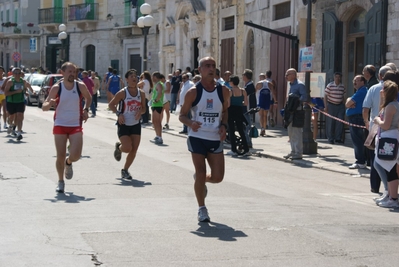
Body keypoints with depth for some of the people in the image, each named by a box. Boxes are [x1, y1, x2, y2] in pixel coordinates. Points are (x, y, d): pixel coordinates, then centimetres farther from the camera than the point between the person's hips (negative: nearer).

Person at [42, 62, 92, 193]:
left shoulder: (81, 86, -3)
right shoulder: (56, 88, -6)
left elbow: (88, 98, 18)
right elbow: (44, 107, -6)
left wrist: (86, 110, 1)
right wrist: (50, 103, -28)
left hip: (76, 126, 1)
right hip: (60, 126, -1)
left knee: (76, 155, -13)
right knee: (60, 156, -3)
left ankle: (68, 163, 25)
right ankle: (60, 181, 19)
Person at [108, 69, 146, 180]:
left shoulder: (141, 93, 1)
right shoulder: (122, 93, -11)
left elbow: (144, 108, 11)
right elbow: (111, 105, -4)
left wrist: (140, 111, -12)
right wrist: (118, 114, -19)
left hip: (136, 125, 4)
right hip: (123, 125, -4)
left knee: (134, 150, 1)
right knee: (127, 148, -16)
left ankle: (125, 170, 20)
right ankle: (118, 147, 21)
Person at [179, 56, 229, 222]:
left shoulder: (223, 91, 3)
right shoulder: (193, 92, -6)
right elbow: (182, 115, -1)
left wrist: (223, 125, -1)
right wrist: (190, 123, -23)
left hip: (216, 139, 3)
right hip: (197, 138, -3)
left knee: (218, 177, 0)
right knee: (201, 174, -3)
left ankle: (200, 179, 34)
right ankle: (202, 209, 14)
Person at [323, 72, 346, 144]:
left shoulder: (342, 86, 6)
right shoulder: (330, 86, -7)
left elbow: (343, 97, 15)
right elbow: (325, 96, -5)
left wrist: (344, 105, 11)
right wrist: (325, 107, -9)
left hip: (340, 106, 4)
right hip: (331, 105, -4)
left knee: (340, 122, -3)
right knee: (330, 122, 0)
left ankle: (338, 138, 6)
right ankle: (331, 139, 9)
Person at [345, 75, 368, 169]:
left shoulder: (361, 91, -14)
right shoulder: (359, 91, 21)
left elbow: (348, 104, -15)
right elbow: (347, 104, 14)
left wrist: (349, 102, 7)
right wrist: (350, 104, -7)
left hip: (357, 118, -11)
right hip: (354, 118, 11)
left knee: (358, 140, -10)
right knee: (357, 140, 15)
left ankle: (361, 162, -10)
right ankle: (360, 160, 21)